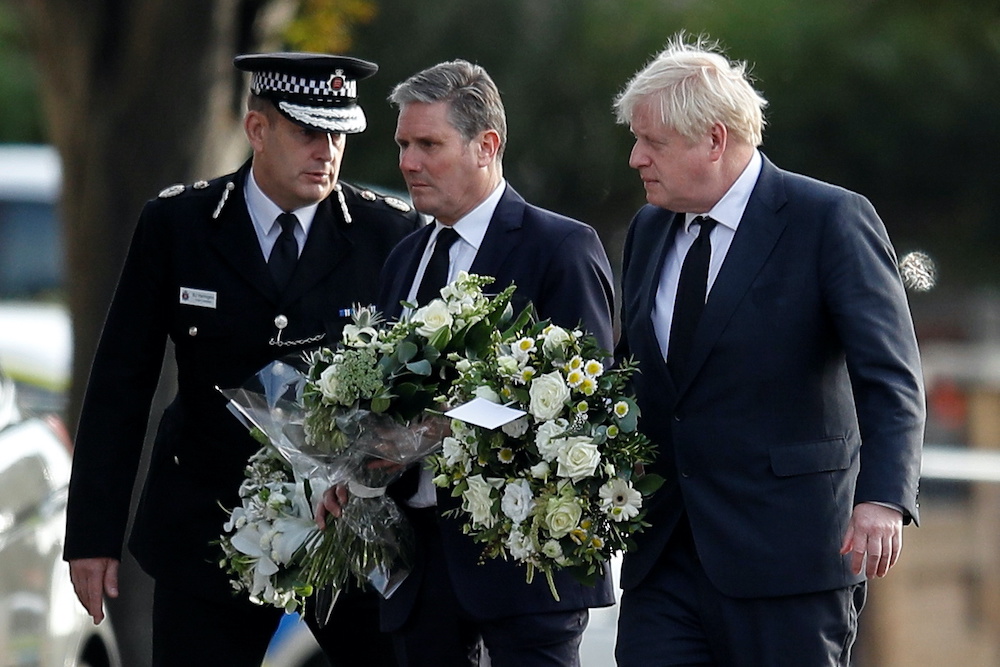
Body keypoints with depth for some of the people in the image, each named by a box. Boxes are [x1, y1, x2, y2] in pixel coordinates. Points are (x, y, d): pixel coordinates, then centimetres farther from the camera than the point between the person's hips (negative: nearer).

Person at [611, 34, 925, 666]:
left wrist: (883, 498, -31)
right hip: (662, 559, 6)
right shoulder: (649, 231, 14)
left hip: (786, 561, -6)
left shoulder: (831, 221, -7)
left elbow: (890, 376, -15)